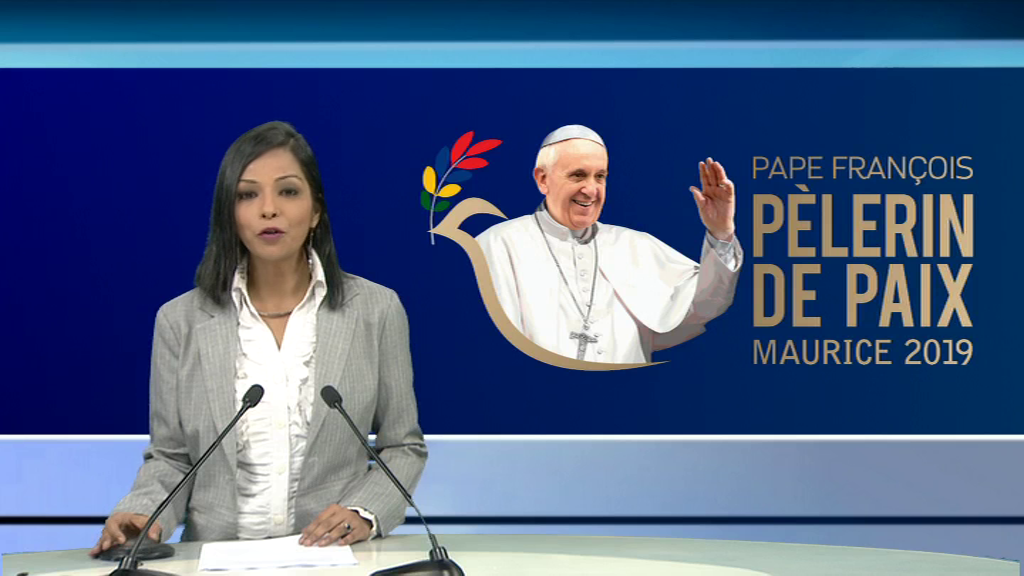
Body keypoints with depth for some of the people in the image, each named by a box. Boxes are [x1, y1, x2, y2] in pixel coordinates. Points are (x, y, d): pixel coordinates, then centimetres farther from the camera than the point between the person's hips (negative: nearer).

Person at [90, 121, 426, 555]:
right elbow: (171, 457, 9)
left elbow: (402, 447, 9)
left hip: (336, 558, -1)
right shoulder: (181, 321, 4)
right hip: (219, 560, 1)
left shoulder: (376, 311, 3)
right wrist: (143, 514, -11)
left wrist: (364, 513, -9)